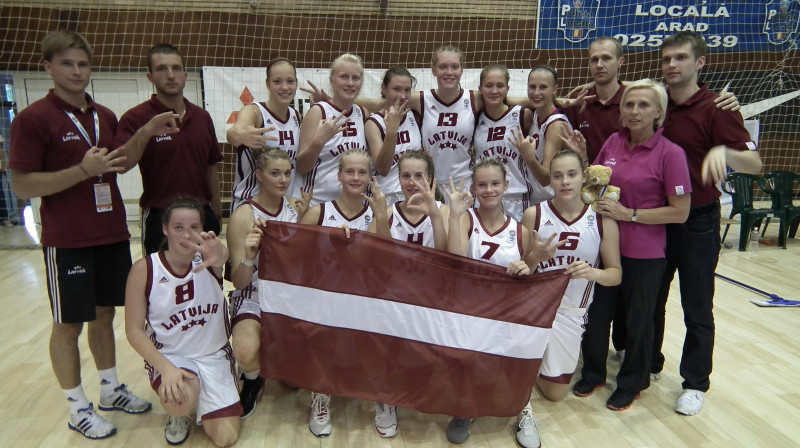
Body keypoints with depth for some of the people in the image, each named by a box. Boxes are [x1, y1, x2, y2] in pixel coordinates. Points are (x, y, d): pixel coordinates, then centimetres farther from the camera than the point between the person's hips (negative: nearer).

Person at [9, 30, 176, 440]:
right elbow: (22, 186, -14)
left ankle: (110, 390, 32)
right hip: (67, 241, -6)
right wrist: (83, 169, -25)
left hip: (113, 234, 6)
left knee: (105, 315, 17)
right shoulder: (33, 119, -11)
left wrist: (144, 134, 1)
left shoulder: (105, 116, 8)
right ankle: (77, 408, 21)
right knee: (69, 324, 7)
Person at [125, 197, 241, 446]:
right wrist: (166, 368, -23)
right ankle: (178, 414, 5)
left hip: (214, 356, 2)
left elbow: (224, 258, -39)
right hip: (169, 356, -1)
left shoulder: (208, 260, -12)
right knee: (180, 401, -34)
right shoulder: (144, 269, -13)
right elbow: (134, 330, -10)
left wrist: (221, 258, -65)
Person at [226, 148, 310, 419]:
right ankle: (252, 381, 8)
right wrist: (248, 257, -34)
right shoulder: (244, 216, -12)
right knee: (247, 353, -31)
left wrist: (303, 219, -7)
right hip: (253, 300, -4)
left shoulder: (296, 207, 2)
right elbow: (238, 282, -12)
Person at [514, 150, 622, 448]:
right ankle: (523, 408, -10)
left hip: (571, 312, 2)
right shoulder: (534, 215, -10)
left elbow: (616, 274, -3)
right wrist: (536, 256, -27)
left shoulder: (603, 221, -8)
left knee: (554, 394, 11)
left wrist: (594, 273, -25)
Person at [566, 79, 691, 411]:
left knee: (637, 319, 13)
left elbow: (680, 212, -14)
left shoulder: (670, 153, -14)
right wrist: (581, 156, -2)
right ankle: (593, 373, 38)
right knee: (597, 311, 16)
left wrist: (630, 214, -18)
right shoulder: (613, 142, 1)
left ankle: (631, 383, 35)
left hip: (644, 253, -4)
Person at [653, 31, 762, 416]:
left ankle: (695, 383, 23)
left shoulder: (716, 108, -10)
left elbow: (754, 163, -17)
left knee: (697, 308, 6)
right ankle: (649, 363, 35)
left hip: (697, 221, -4)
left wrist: (723, 152, -36)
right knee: (650, 299, 16)